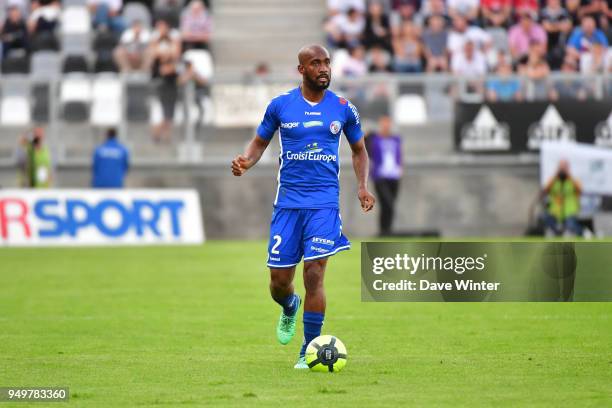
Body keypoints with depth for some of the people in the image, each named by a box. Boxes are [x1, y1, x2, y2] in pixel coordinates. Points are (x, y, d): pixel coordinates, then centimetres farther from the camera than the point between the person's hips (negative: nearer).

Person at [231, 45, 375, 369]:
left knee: (314, 273, -14)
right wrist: (245, 162, -8)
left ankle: (310, 350, -4)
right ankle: (290, 308, 40)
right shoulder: (280, 105, 2)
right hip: (288, 201, 1)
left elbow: (359, 150, 18)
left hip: (324, 202, -1)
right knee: (279, 280, 1)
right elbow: (260, 142, 14)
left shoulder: (344, 109, 5)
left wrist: (362, 186, 3)